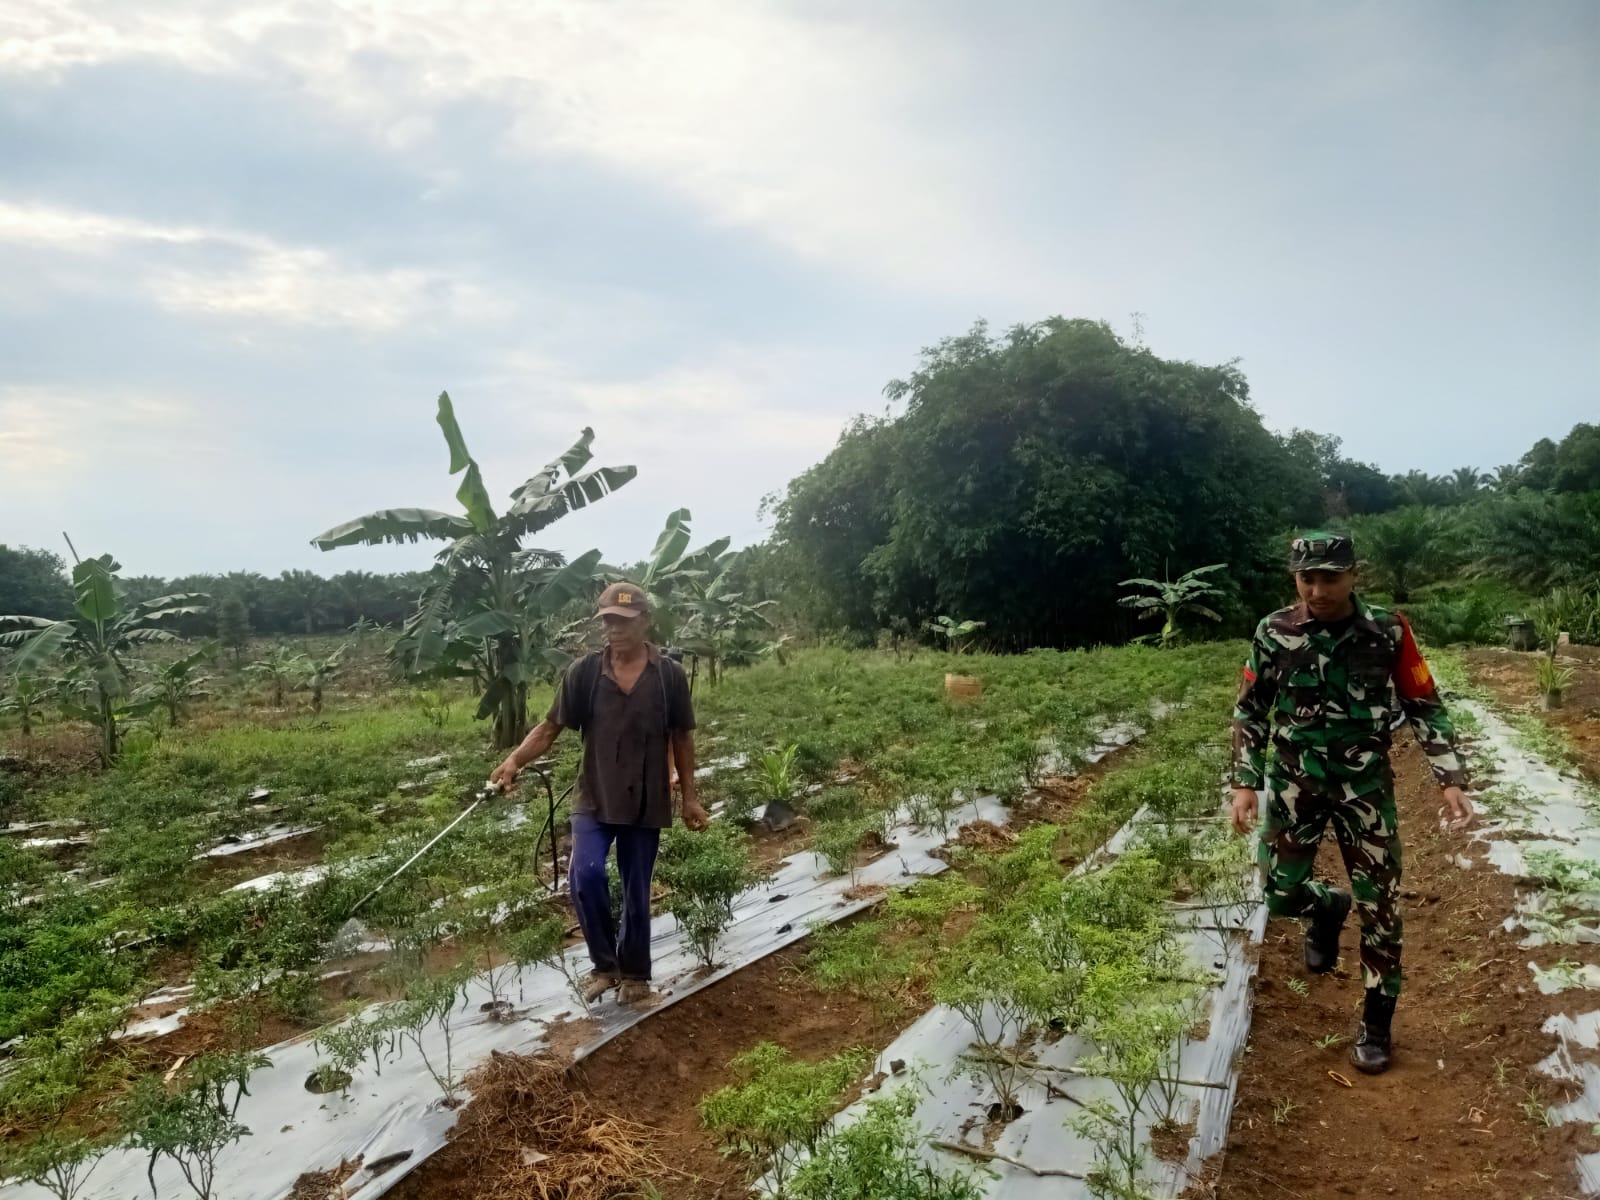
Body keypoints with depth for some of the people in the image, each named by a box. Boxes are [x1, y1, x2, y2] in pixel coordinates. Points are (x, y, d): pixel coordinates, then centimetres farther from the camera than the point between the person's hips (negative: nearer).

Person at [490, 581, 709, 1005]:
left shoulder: (669, 675, -5)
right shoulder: (583, 672, -6)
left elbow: (682, 739, 3)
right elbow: (550, 727, -4)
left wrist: (690, 797, 4)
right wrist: (514, 760, -21)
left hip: (647, 804, 0)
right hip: (594, 799, 0)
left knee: (637, 894, 10)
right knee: (586, 874, -20)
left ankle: (634, 973, 31)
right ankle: (604, 964, 2)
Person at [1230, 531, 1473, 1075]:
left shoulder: (1388, 632, -10)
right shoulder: (1273, 633, -8)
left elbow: (1426, 707, -1)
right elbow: (1250, 710, 1)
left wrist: (1450, 779, -7)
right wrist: (1244, 783, -4)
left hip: (1365, 785, -1)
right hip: (1294, 782, 1)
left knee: (1380, 905, 3)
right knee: (1279, 892, 4)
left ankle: (1376, 1024, 20)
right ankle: (1327, 907, 40)